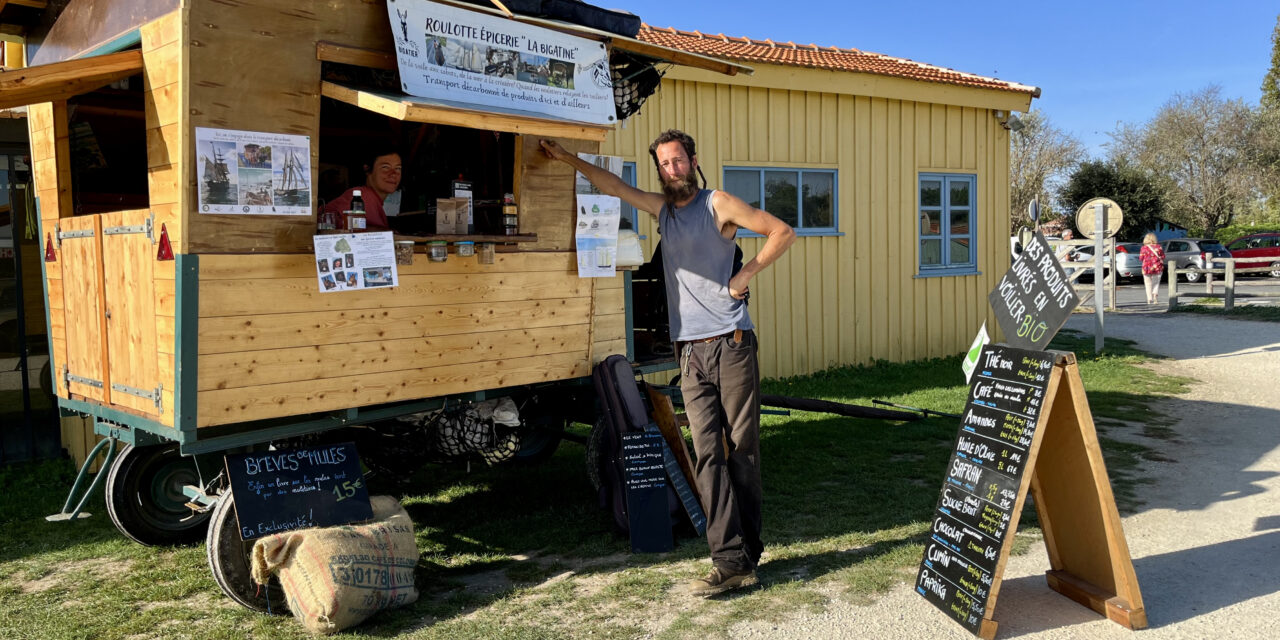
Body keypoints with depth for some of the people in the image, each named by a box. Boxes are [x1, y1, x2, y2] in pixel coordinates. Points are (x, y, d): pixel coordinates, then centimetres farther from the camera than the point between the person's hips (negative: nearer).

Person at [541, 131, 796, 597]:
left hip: (732, 344, -4)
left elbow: (783, 232, 3)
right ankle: (732, 562, -6)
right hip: (691, 351, 4)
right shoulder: (662, 208, 20)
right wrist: (570, 159, 29)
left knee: (742, 449, -2)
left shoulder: (718, 204, 4)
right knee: (709, 454, -5)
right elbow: (613, 186, 30)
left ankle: (746, 554, 6)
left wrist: (747, 273, -4)